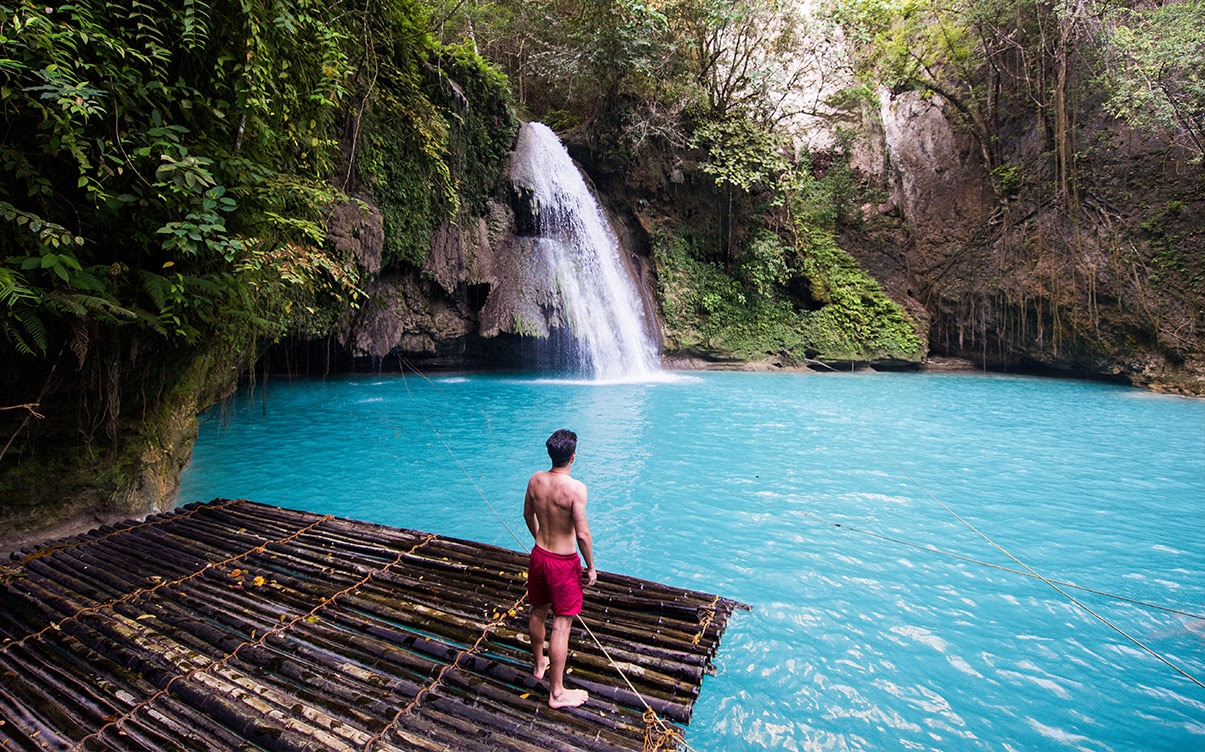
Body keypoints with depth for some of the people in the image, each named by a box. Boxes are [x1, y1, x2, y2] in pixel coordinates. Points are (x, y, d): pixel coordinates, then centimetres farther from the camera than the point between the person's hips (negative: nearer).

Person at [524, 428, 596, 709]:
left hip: (538, 556, 7)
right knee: (561, 624, 5)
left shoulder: (535, 480, -5)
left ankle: (538, 664, 47)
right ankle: (557, 693, 17)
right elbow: (582, 533, -22)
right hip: (563, 562, -6)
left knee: (538, 613, 24)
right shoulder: (575, 488, -25)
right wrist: (591, 567, -8)